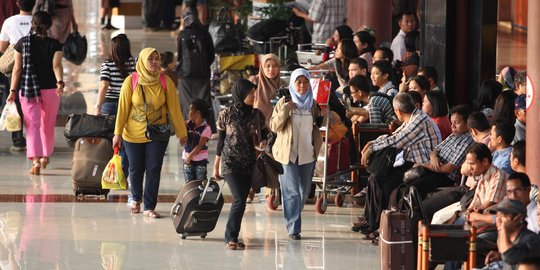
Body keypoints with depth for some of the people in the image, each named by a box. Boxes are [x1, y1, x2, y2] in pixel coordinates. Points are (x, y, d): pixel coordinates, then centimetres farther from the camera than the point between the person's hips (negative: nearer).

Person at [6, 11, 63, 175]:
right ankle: (45, 156, 35)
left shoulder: (23, 43, 0)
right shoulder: (54, 45, 0)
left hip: (28, 91, -1)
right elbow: (56, 66, -15)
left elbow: (17, 68, -1)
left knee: (33, 125, -4)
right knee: (48, 125, 19)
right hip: (50, 89, 1)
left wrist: (13, 91, 1)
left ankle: (35, 161, -20)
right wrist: (60, 83, -25)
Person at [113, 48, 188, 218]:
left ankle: (149, 207, 0)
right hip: (134, 134, 0)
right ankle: (136, 199, 37)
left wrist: (182, 132, 0)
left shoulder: (165, 82, -6)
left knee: (153, 169, -6)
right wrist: (118, 133, -7)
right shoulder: (131, 81, -9)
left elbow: (174, 108, -3)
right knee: (136, 169, 12)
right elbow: (123, 108, -6)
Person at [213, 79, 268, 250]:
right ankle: (230, 237, -8)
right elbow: (221, 141, 3)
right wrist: (216, 167, 6)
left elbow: (264, 133, 18)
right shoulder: (226, 114, -4)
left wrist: (264, 142, -7)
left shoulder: (257, 115, 4)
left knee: (241, 201, 2)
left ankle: (232, 237, 11)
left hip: (249, 163, 4)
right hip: (230, 163, -4)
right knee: (239, 200, -15)